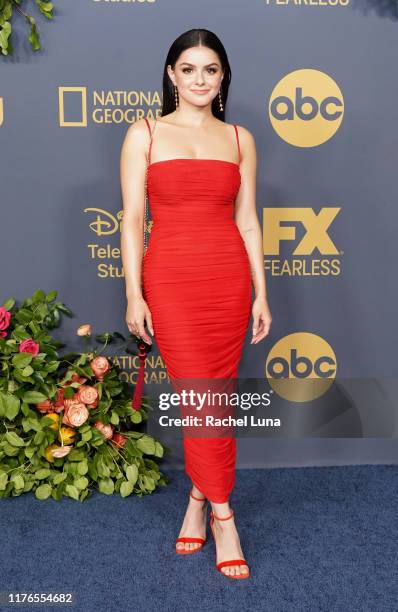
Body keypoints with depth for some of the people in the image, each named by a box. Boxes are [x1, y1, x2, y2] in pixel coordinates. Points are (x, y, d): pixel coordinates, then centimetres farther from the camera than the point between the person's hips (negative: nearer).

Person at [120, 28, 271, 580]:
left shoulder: (239, 139, 10)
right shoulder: (145, 134, 3)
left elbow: (247, 220, 9)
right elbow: (132, 220, -1)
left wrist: (261, 293, 5)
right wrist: (133, 294, -7)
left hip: (229, 280, 3)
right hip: (171, 281, -2)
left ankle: (198, 498, 26)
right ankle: (222, 514, 12)